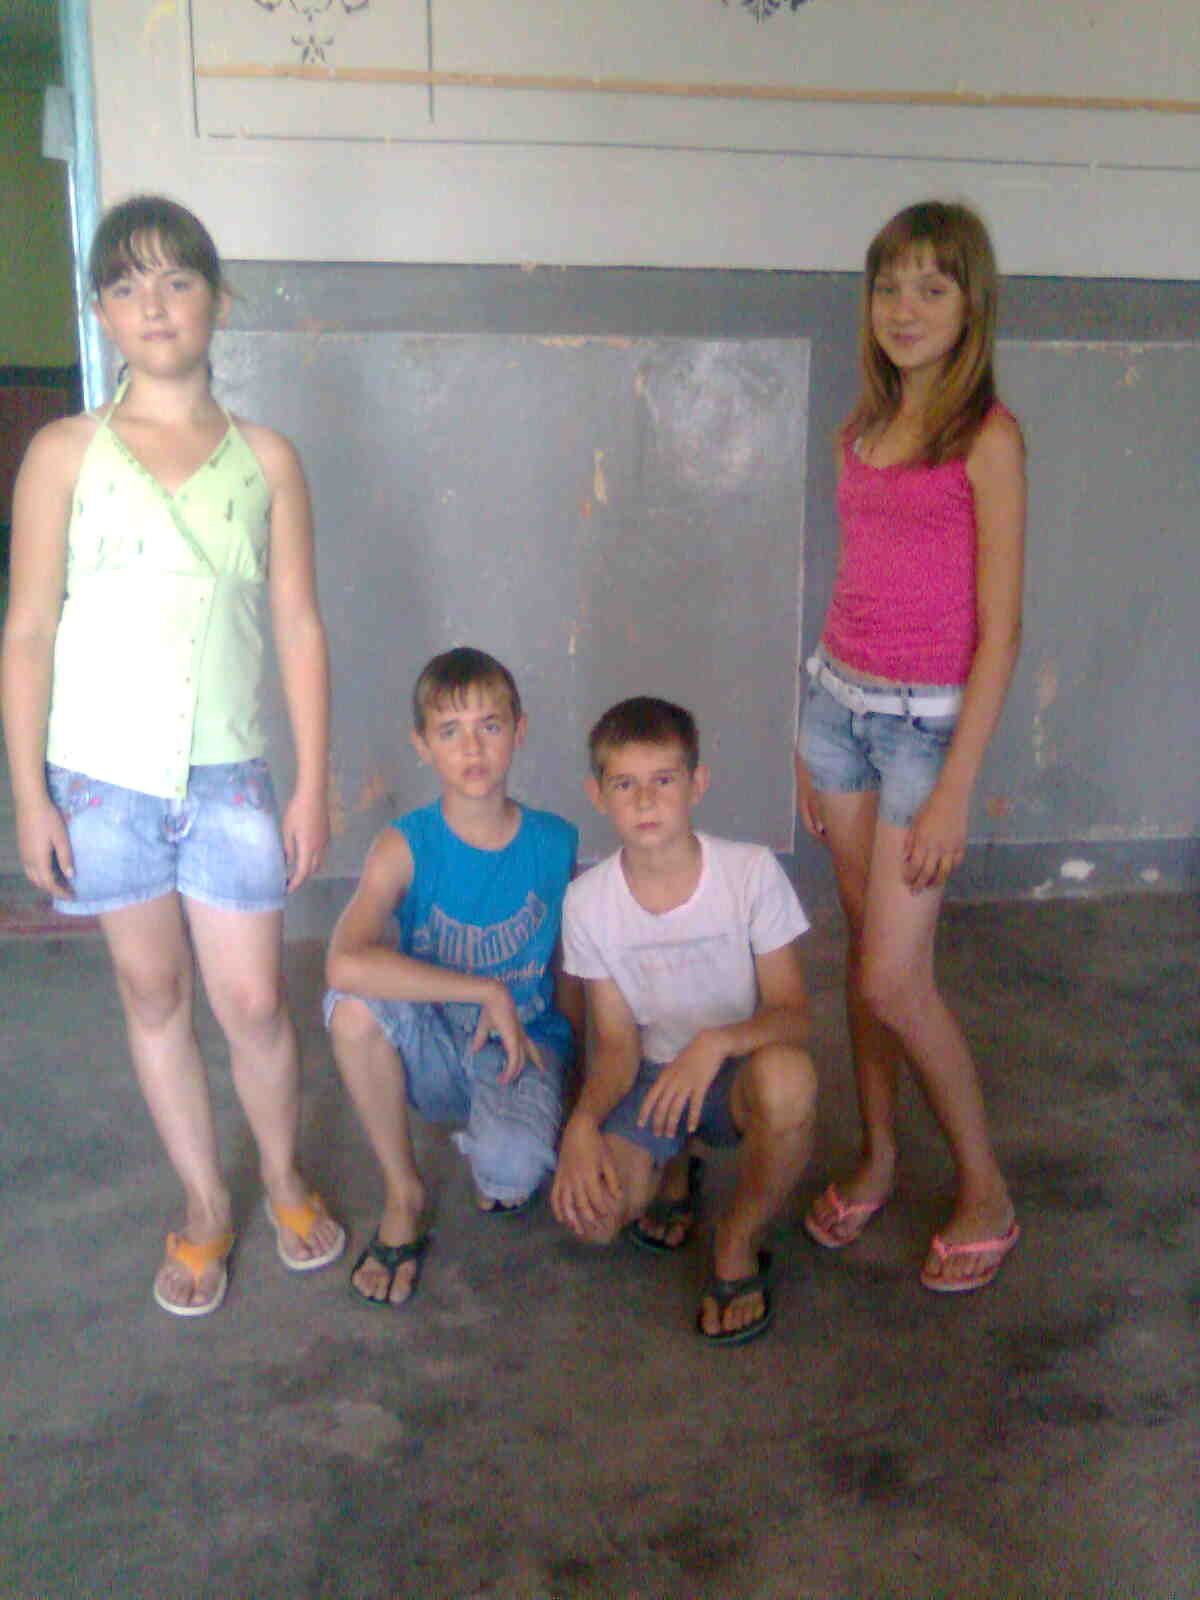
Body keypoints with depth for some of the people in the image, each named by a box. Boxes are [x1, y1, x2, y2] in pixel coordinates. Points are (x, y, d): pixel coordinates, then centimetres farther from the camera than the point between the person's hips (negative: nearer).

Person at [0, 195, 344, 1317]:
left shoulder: (264, 458, 3)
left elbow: (298, 627, 3)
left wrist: (313, 786, 0)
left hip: (226, 773, 0)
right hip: (102, 771, 0)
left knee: (252, 1003, 3)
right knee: (153, 996, 12)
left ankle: (283, 1180, 31)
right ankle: (204, 1208, 31)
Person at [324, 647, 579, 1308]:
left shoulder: (554, 844, -7)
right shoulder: (405, 848, -16)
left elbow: (570, 974, 5)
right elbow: (345, 963, -35)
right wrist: (487, 992, -32)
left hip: (523, 1049, 0)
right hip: (433, 1052, 1)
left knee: (511, 1175, -32)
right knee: (354, 1004, -32)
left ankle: (484, 1147, 10)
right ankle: (403, 1197, -9)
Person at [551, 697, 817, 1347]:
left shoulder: (751, 871, -16)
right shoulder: (588, 902, -10)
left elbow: (791, 1013, -16)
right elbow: (616, 1044, -6)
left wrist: (717, 1042, -36)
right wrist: (583, 1122, -25)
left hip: (739, 1071, -1)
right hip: (651, 1074, 2)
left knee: (788, 1076, -38)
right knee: (588, 1211, -24)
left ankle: (738, 1243, -9)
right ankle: (673, 1171, 14)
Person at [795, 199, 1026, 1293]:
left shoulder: (988, 439, -9)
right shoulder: (861, 434, 10)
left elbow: (999, 629, -13)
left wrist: (955, 791, -16)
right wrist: (812, 740, 14)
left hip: (928, 719, -6)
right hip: (839, 700, 6)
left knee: (894, 980, -5)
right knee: (864, 949, 13)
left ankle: (987, 1196, 16)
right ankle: (877, 1160, 30)